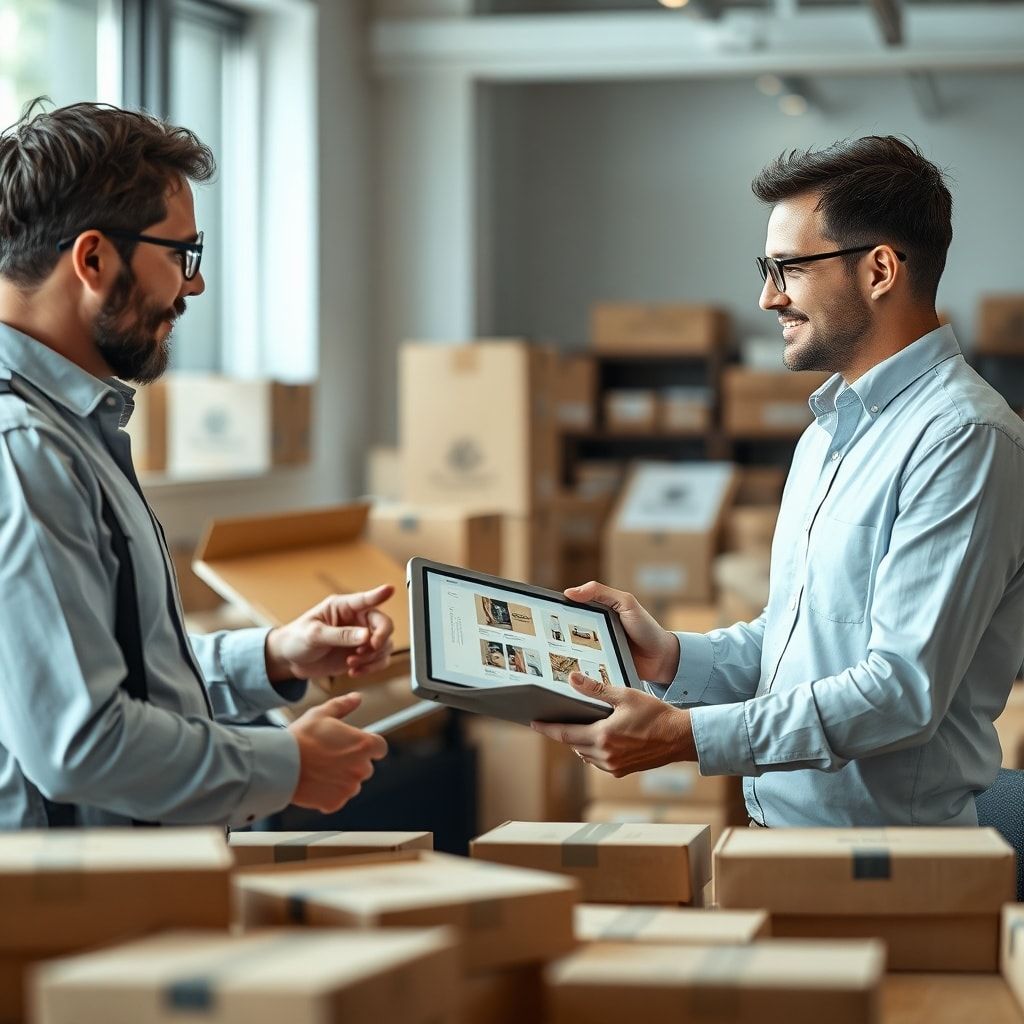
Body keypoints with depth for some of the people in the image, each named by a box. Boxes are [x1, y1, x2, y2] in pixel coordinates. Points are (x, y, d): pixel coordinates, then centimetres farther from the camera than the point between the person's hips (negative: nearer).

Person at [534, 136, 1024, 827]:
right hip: (781, 834, 8)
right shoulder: (829, 432, 19)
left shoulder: (964, 438, -12)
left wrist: (687, 736, -21)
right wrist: (673, 656, 7)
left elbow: (906, 689, -19)